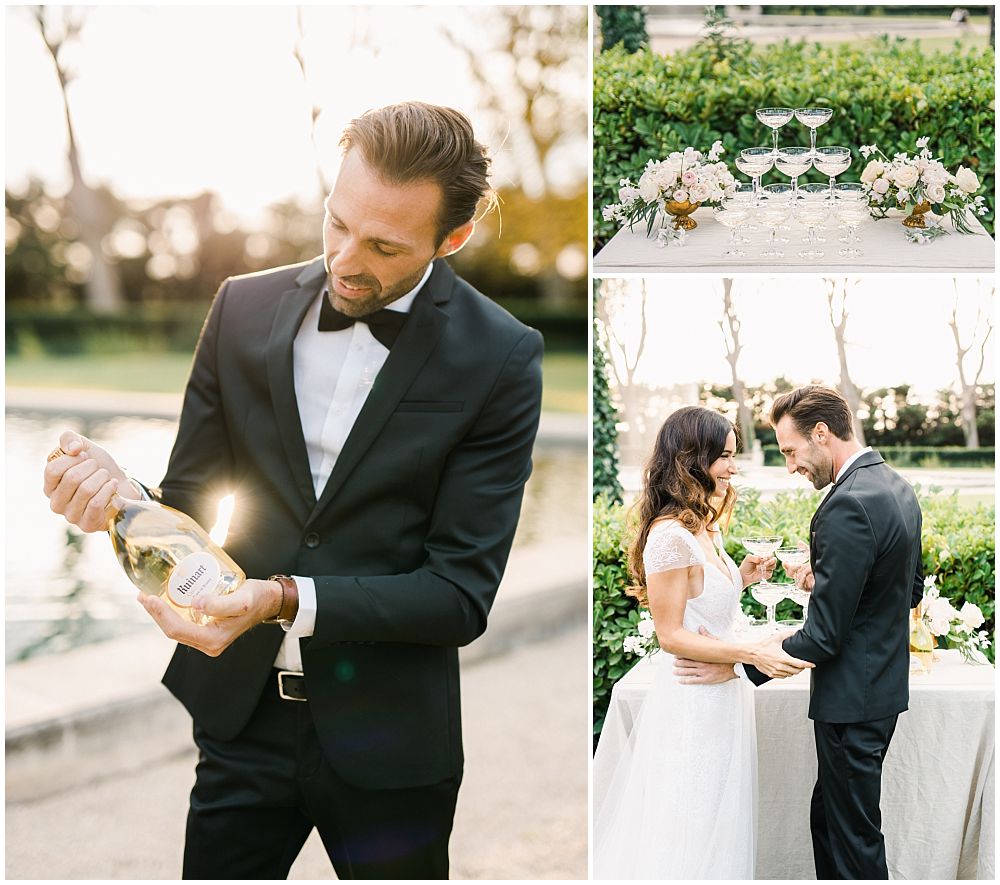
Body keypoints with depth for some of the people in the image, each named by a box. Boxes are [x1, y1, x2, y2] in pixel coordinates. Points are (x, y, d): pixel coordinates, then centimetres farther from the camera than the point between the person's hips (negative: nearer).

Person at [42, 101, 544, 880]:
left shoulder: (500, 359, -12)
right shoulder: (245, 308, -2)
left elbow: (461, 595, -13)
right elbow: (192, 502, 3)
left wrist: (284, 600, -25)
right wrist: (120, 496, -19)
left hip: (386, 744, -2)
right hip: (237, 718, 2)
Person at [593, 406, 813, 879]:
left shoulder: (707, 528, 8)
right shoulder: (670, 535, -20)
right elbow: (671, 635, -19)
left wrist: (741, 578, 6)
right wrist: (753, 654, -23)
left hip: (721, 695, 9)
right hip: (692, 702, -9)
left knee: (718, 826, 18)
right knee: (689, 833, 3)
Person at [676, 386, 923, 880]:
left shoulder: (847, 507, -25)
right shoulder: (897, 488, 6)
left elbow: (823, 636, -24)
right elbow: (910, 590, 18)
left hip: (852, 699, -10)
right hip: (885, 682, 10)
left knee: (854, 834, 3)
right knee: (827, 816, 19)